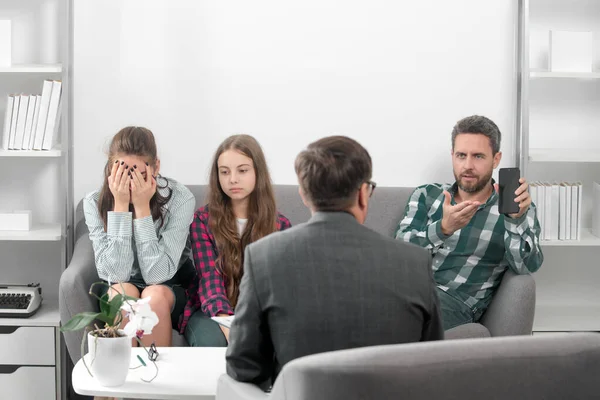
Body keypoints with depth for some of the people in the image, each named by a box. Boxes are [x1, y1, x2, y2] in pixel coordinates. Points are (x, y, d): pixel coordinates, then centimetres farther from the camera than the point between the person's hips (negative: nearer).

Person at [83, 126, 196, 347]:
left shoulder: (180, 199, -19)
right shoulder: (95, 203, -14)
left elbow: (158, 275, -25)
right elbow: (115, 274, -24)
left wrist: (142, 207, -30)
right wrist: (120, 205, -28)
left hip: (171, 290, -1)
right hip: (120, 292, 1)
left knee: (155, 295, -32)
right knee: (123, 291, -31)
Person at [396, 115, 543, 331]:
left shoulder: (516, 208, 11)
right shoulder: (426, 195, 16)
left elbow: (527, 266, -5)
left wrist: (517, 219, -24)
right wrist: (443, 228, -19)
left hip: (454, 302, -3)